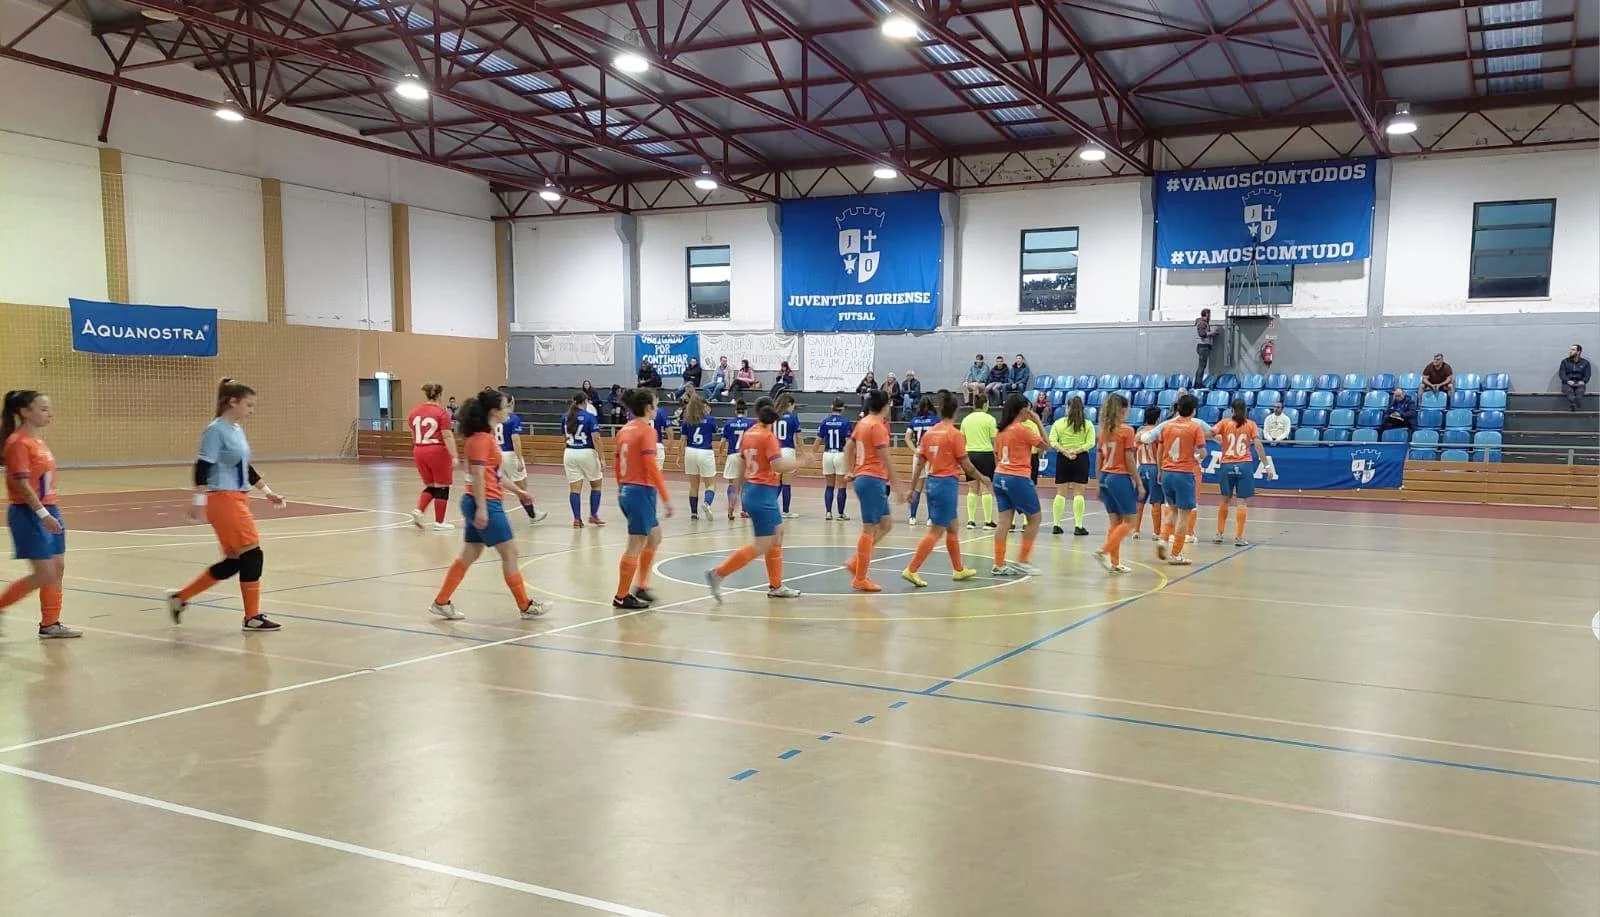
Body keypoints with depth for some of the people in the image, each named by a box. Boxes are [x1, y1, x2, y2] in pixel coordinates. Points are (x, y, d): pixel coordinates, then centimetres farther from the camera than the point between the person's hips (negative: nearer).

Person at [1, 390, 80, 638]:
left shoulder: (38, 440, 12)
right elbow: (22, 484, -20)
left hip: (48, 510, 9)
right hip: (29, 514, -9)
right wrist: (42, 514, -23)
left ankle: (50, 624, 18)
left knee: (58, 568, 10)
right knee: (44, 575, -7)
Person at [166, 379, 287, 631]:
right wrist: (199, 501, -21)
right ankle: (252, 617, 2)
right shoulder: (216, 430, -11)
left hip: (238, 500, 9)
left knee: (233, 561, 11)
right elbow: (202, 467, -16)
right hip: (223, 500, -9)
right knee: (252, 555, -7)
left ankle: (180, 597, 23)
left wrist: (267, 492, 23)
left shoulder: (237, 430, 15)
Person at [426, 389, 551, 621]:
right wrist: (481, 508, -24)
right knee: (510, 552, -1)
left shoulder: (488, 435, 14)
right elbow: (477, 474, -21)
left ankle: (441, 603, 17)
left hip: (486, 503, 10)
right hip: (485, 504, -10)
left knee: (469, 555, 13)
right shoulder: (481, 437, -15)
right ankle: (525, 606, 8)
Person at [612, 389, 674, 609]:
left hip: (625, 491, 9)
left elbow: (618, 465, 15)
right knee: (636, 546, 0)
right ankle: (621, 597, 6)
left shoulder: (624, 430, 11)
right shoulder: (647, 431, -13)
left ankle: (640, 586, 22)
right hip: (642, 492, -9)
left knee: (654, 537, 21)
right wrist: (666, 498, -19)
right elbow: (652, 467, -20)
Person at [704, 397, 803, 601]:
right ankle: (718, 573, -8)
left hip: (751, 489, 9)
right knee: (762, 545, -6)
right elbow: (778, 466, -22)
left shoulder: (749, 434, 7)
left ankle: (776, 586, 21)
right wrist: (799, 462, -8)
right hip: (764, 492, -9)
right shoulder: (768, 436, -14)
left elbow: (741, 466, 14)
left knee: (777, 534, 18)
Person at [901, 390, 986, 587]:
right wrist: (982, 478, 8)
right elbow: (966, 465, -8)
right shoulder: (955, 434, -12)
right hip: (947, 483, -7)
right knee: (936, 531, -4)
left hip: (932, 482, 7)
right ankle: (911, 570, -9)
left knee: (952, 527, 20)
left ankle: (959, 569, 31)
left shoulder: (928, 433, 5)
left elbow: (919, 463, 7)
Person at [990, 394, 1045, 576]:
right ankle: (1022, 561, 7)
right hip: (1018, 479, -7)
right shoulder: (1023, 429, -12)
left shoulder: (1000, 430, 9)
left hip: (999, 477, 7)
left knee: (1004, 522, 6)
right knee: (1034, 519, 8)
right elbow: (1045, 445, -3)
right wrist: (1038, 422, -1)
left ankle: (999, 565, 4)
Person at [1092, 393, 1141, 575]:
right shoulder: (1126, 430, -11)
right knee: (1129, 520, 2)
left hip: (1106, 477, 7)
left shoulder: (1104, 431, 7)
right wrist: (1138, 483, -6)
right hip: (1121, 478, -7)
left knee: (1114, 521, 11)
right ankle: (1104, 551, -11)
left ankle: (1114, 562, 11)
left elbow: (1099, 460, 10)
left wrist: (1099, 483, 17)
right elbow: (1129, 460, -13)